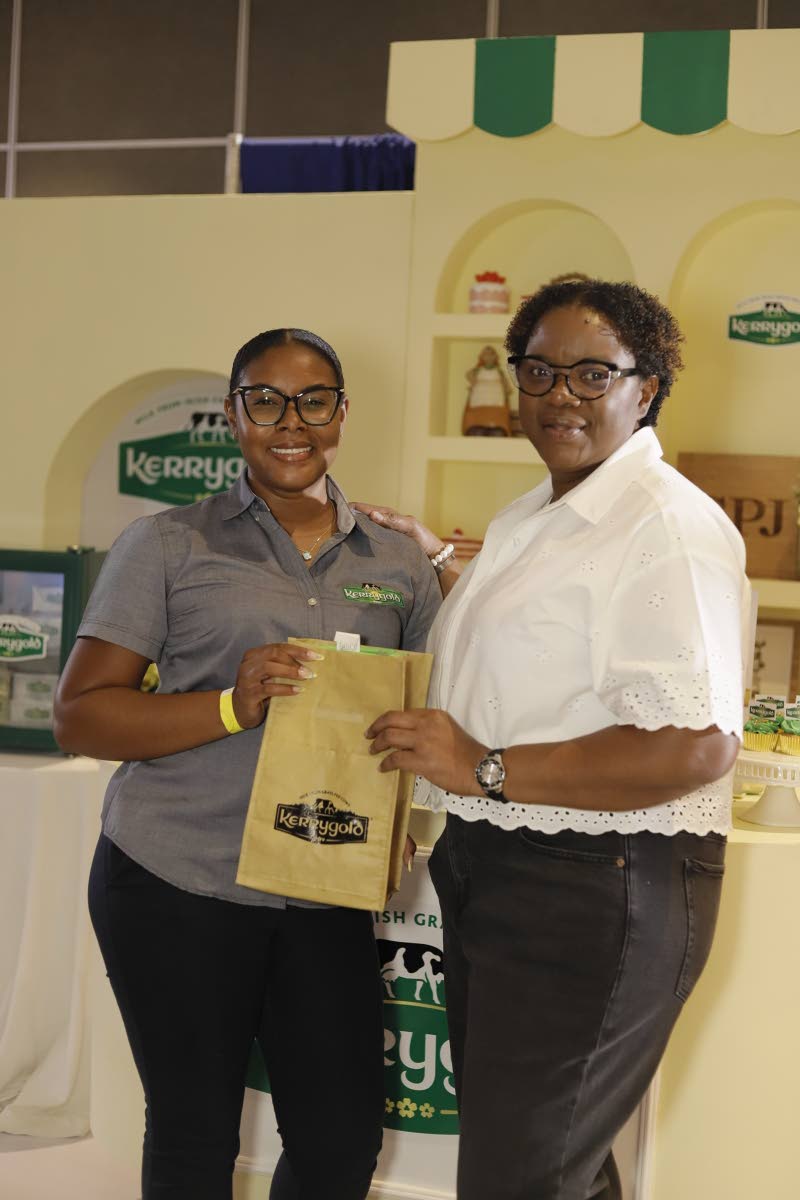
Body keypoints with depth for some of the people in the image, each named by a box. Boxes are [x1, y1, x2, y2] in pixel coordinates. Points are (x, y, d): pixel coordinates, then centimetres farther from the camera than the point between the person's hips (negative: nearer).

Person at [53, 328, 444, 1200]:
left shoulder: (399, 565, 8)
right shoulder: (168, 546, -2)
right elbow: (79, 716, -6)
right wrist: (232, 707, -21)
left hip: (325, 897, 3)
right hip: (177, 883, -3)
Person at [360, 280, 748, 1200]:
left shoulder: (670, 527, -18)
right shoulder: (529, 520, 13)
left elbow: (695, 747, -28)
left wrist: (482, 770, -27)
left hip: (595, 895, -9)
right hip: (490, 873, 9)